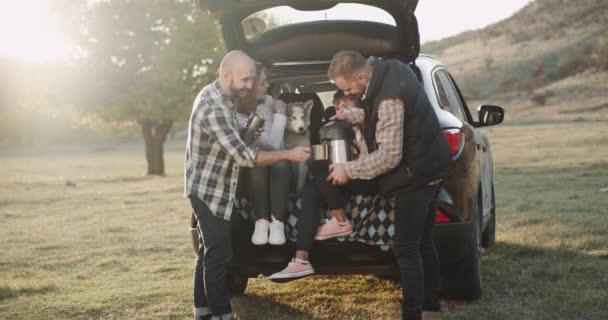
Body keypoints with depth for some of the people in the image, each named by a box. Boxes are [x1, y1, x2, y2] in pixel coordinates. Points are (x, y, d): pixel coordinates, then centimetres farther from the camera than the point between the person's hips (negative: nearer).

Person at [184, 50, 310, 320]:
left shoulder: (217, 95, 5)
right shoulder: (213, 108, -27)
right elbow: (243, 156, -28)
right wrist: (288, 154, -25)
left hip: (211, 188, 10)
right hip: (209, 190, -10)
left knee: (210, 251, 15)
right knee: (220, 254, -8)